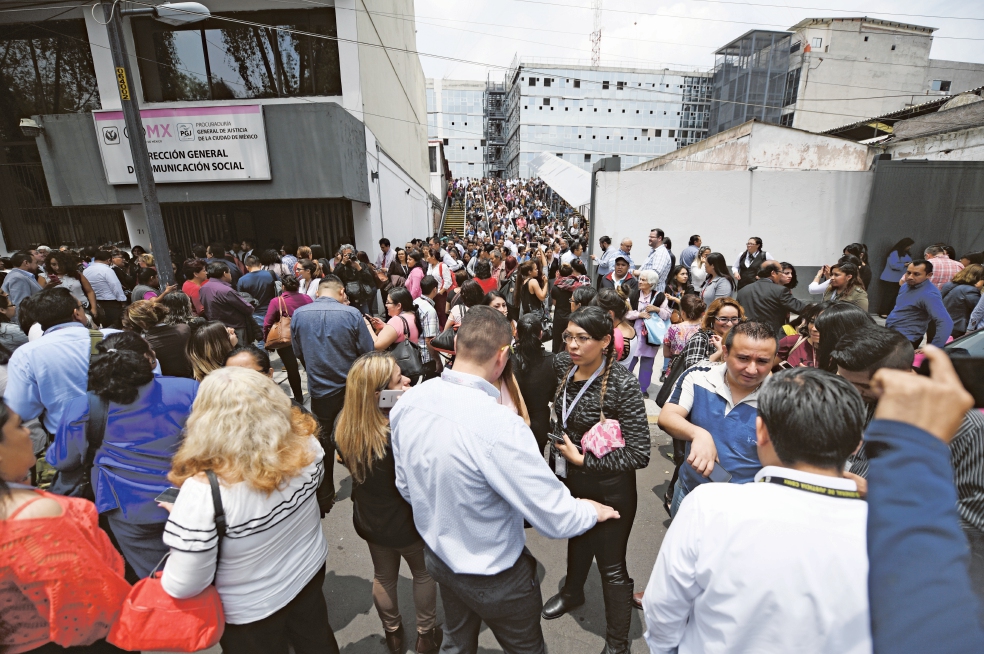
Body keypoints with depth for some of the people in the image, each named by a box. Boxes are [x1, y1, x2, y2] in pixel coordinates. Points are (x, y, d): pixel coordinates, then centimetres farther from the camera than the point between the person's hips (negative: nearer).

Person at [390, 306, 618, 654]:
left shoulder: (407, 403, -16)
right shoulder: (499, 426, -37)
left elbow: (406, 487, 0)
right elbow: (557, 519, -28)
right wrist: (593, 510, -6)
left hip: (437, 556, 5)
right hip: (493, 574, -5)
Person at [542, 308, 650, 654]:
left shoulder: (622, 385, -26)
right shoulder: (564, 365, -10)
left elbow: (639, 454, -24)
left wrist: (583, 459, -23)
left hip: (608, 490, -6)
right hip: (569, 480, 6)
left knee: (611, 568, 12)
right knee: (576, 538, 30)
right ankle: (573, 591, 58)